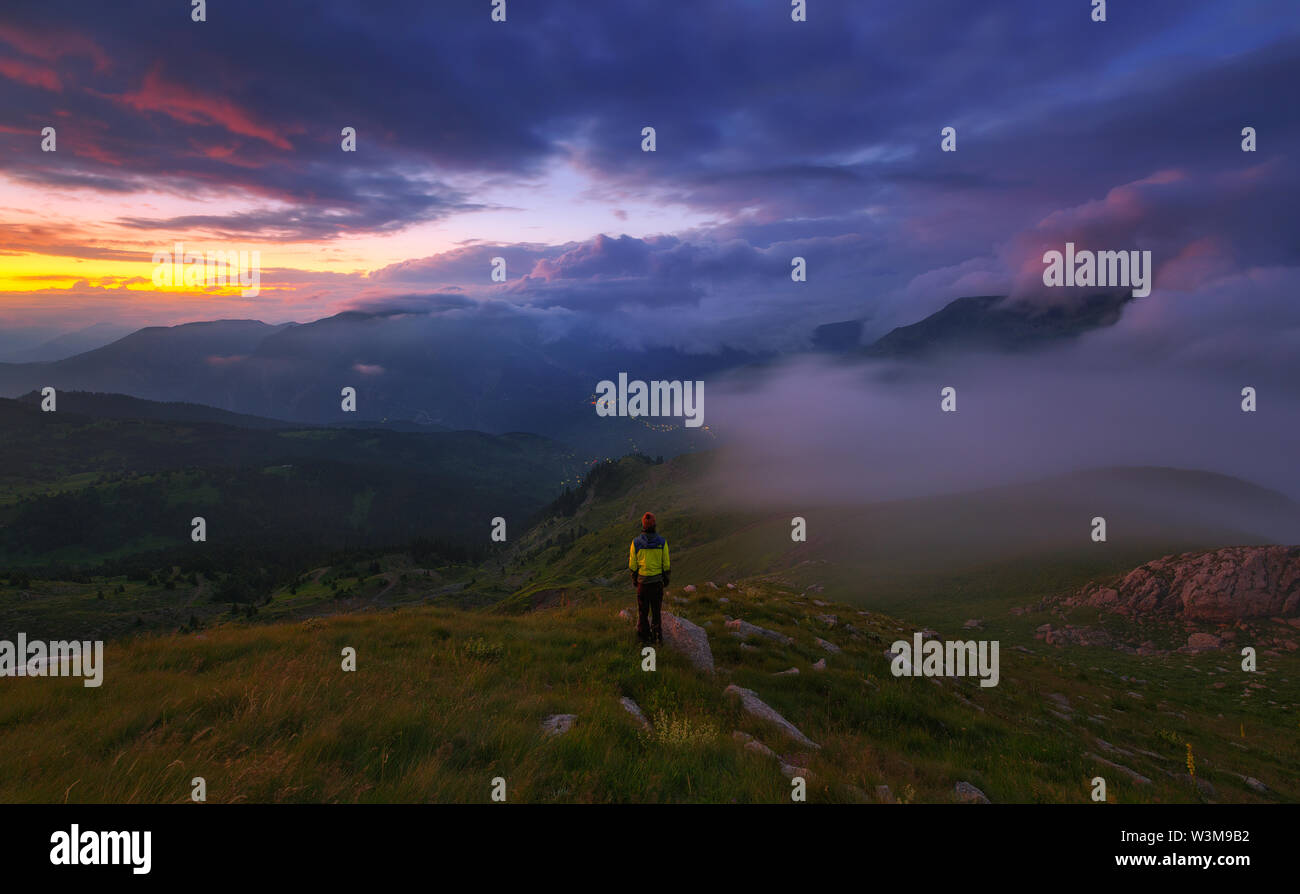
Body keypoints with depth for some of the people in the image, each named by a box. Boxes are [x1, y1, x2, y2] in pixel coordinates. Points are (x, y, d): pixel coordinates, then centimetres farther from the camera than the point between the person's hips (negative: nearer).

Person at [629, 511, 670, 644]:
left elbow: (633, 565, -4)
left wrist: (633, 579, 10)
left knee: (643, 609, 13)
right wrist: (666, 579, 10)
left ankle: (643, 635, 19)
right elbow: (666, 564, -4)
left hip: (642, 581, 0)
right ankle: (657, 635, 16)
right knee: (657, 610, 12)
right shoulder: (662, 542, -9)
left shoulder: (636, 543, -11)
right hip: (657, 581, 0)